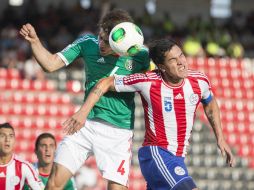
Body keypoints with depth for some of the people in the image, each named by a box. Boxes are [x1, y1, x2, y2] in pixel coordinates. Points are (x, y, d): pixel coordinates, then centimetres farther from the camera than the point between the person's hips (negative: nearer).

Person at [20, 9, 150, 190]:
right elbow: (51, 64, 0)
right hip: (86, 125, 2)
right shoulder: (87, 43, -4)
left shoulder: (140, 55, -9)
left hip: (118, 132, -2)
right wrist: (34, 41, -15)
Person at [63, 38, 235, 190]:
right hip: (155, 152, -6)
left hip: (177, 158, 6)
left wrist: (220, 138, 17)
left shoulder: (200, 81, -4)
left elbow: (211, 104, 19)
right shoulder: (147, 82, -16)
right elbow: (106, 83, -5)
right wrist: (83, 112, -10)